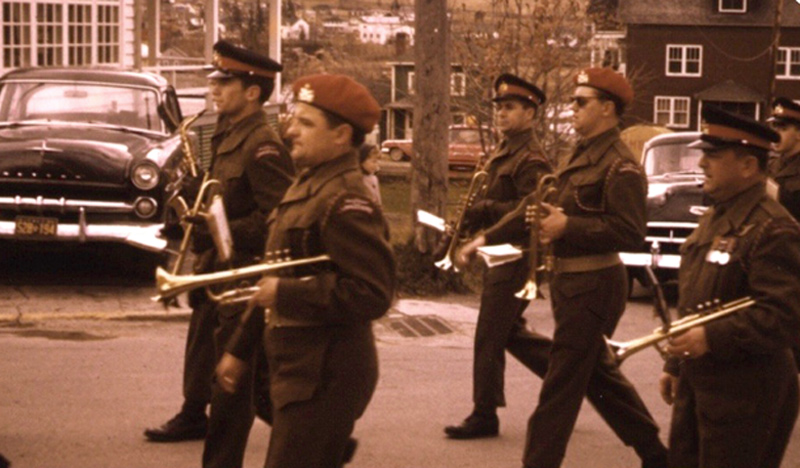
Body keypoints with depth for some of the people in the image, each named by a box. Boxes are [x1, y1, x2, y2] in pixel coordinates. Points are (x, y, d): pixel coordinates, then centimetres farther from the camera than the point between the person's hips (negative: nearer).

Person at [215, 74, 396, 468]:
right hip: (299, 371, 10)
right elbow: (274, 277, 22)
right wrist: (240, 349, 23)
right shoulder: (305, 188, 14)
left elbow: (372, 295, -25)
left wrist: (285, 294, -20)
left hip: (324, 376, -10)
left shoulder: (346, 203, -17)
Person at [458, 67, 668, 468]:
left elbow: (629, 233, -23)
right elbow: (535, 207, 16)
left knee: (562, 384, -4)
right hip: (570, 280, 10)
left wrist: (568, 226, -23)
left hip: (594, 285, -10)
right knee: (599, 373, 19)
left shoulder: (620, 166, -15)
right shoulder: (580, 156, 15)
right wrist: (486, 238, 10)